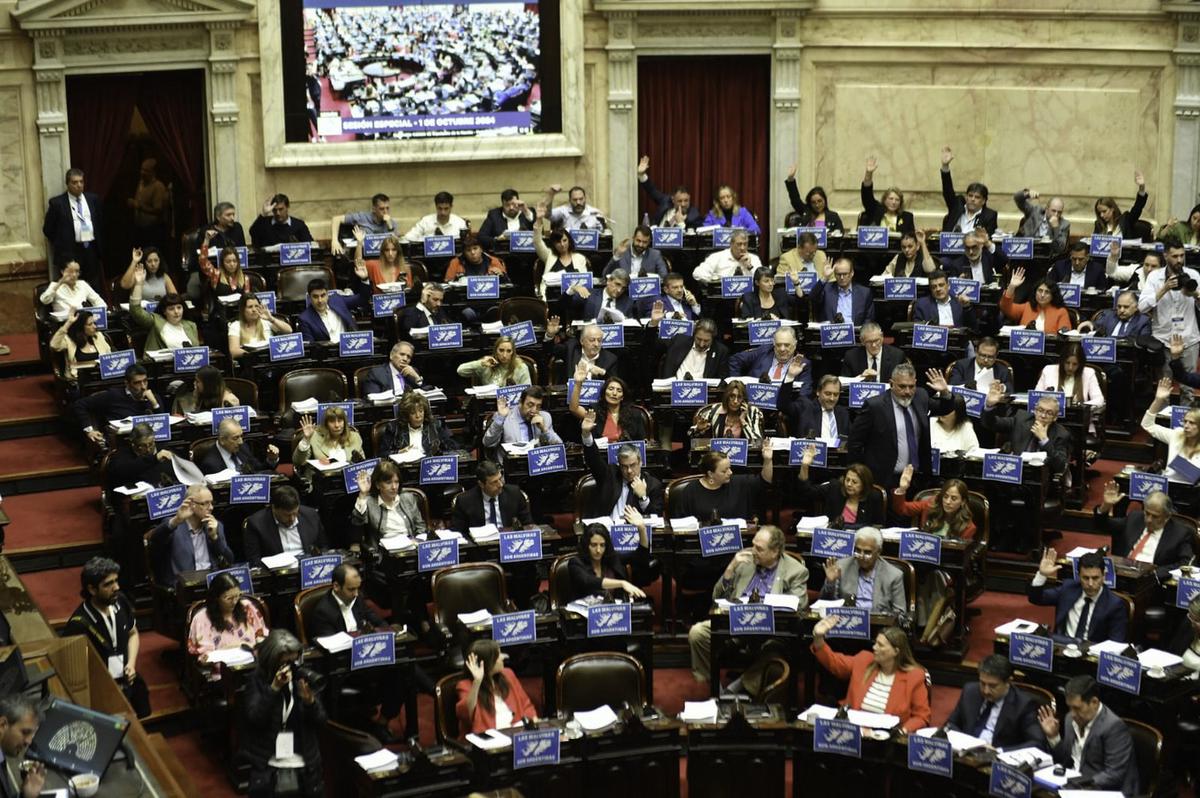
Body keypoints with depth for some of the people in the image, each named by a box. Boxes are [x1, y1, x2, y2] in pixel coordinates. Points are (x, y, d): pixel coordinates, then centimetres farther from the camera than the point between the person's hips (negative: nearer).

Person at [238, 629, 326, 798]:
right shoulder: (257, 680, -1)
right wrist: (274, 688, -23)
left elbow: (321, 721, 2)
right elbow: (255, 718, -14)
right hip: (268, 763, -2)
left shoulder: (304, 677, 3)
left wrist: (310, 701, -18)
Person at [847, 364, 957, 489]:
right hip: (884, 479, -5)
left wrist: (945, 392, -4)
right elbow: (854, 442, -7)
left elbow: (944, 409, 18)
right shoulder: (875, 406, -12)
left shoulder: (920, 397, 3)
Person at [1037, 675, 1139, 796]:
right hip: (1076, 784, 7)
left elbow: (1114, 775, -19)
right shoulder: (1075, 720, 6)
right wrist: (1053, 736, 0)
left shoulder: (1114, 727, -16)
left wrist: (1079, 785, -25)